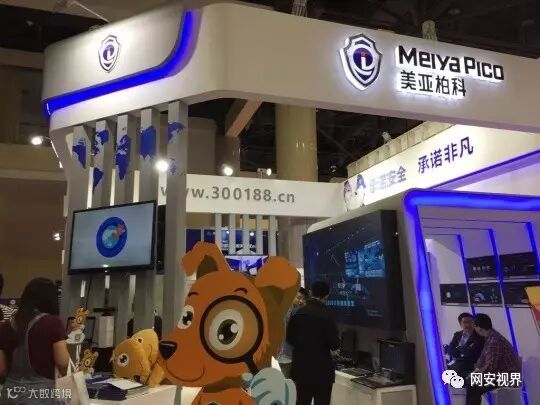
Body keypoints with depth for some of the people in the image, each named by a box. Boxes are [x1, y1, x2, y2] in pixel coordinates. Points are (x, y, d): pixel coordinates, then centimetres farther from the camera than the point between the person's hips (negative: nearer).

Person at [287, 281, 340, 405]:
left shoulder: (298, 313, 1)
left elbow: (289, 337, 7)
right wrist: (333, 348, 5)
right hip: (321, 368, -5)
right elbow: (334, 342, -17)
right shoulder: (326, 314, -15)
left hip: (301, 367, 5)